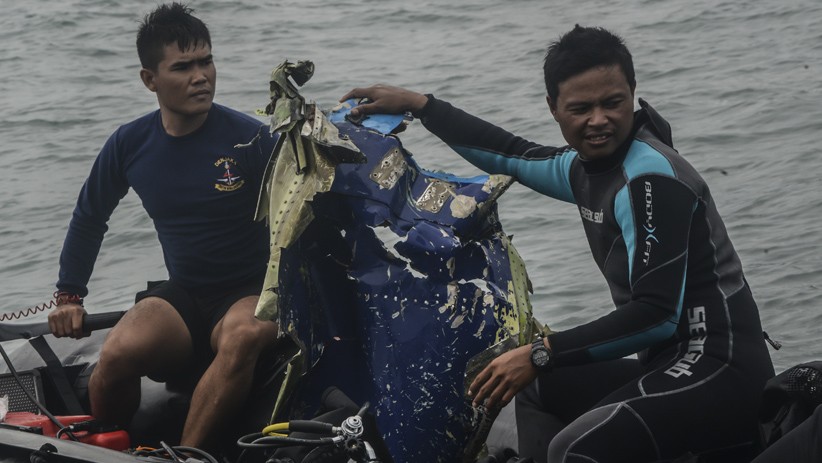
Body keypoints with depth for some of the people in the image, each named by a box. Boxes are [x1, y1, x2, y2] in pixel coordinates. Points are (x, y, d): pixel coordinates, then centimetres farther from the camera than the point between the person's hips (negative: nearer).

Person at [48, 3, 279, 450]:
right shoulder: (129, 144, 1)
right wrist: (69, 296, 15)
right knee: (117, 354, -28)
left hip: (252, 294, -3)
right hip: (182, 295, 3)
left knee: (241, 337, -39)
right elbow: (88, 219, 18)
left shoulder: (251, 138, -11)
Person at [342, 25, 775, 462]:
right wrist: (417, 105, 33)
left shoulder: (650, 178, -18)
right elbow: (513, 155, 30)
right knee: (539, 389, 28)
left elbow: (658, 314, -24)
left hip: (721, 370, -10)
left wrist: (542, 353, -22)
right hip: (671, 364, 10)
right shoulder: (589, 166, 10)